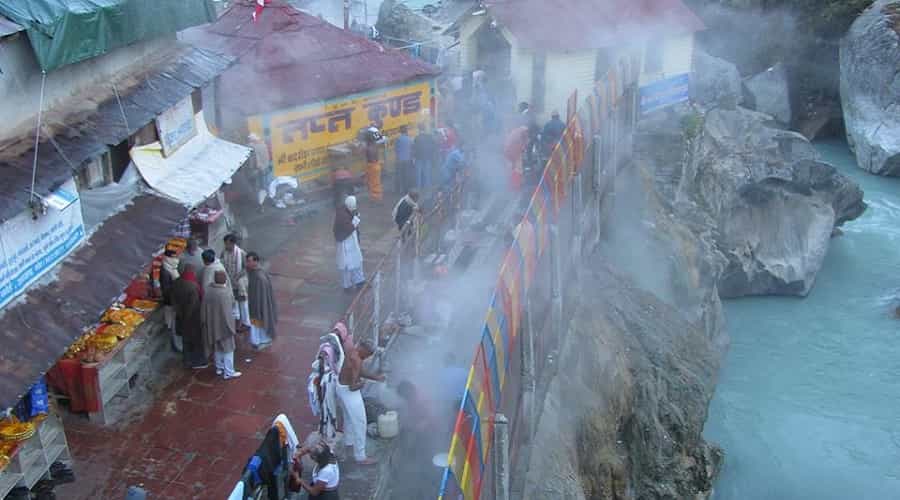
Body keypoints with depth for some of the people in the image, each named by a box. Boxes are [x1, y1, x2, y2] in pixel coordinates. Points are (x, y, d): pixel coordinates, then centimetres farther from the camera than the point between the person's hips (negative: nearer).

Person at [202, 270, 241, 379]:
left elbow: (204, 308, -1)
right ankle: (228, 372, 15)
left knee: (217, 347, 22)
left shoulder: (208, 290, -10)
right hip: (224, 324, -6)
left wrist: (204, 321, 12)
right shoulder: (227, 292, -26)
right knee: (227, 347, 9)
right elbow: (229, 309, -22)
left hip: (212, 323, 6)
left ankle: (219, 368, 36)